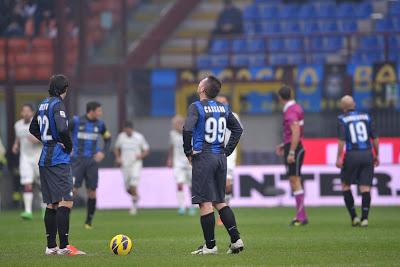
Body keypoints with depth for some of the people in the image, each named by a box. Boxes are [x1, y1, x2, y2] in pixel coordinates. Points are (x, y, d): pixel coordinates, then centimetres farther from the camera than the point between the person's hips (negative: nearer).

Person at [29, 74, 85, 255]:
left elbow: (33, 128, 26)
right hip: (59, 160, -9)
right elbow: (62, 129, -25)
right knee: (65, 202, -10)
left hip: (45, 159, 9)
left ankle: (51, 246, 12)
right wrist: (69, 146, -9)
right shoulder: (57, 104, -12)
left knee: (52, 204, 11)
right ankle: (64, 246, -15)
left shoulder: (43, 104, 13)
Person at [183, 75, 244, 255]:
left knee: (205, 203, -3)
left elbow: (187, 129, -23)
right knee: (220, 202, 14)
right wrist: (227, 151, 15)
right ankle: (236, 240, 7)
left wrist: (188, 152, -10)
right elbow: (238, 129, 16)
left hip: (203, 158, -6)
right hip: (220, 157, 6)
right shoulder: (223, 108, 10)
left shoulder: (196, 107, -9)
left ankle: (210, 246, -1)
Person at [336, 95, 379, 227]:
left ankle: (354, 217, 8)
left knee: (345, 185, 14)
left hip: (352, 155, -2)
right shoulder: (366, 117, 8)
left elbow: (342, 140, -11)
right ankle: (364, 218, -7)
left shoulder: (342, 119, -1)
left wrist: (339, 158, -8)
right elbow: (375, 138, 7)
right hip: (367, 154, 2)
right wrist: (376, 155, 16)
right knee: (365, 188, 3)